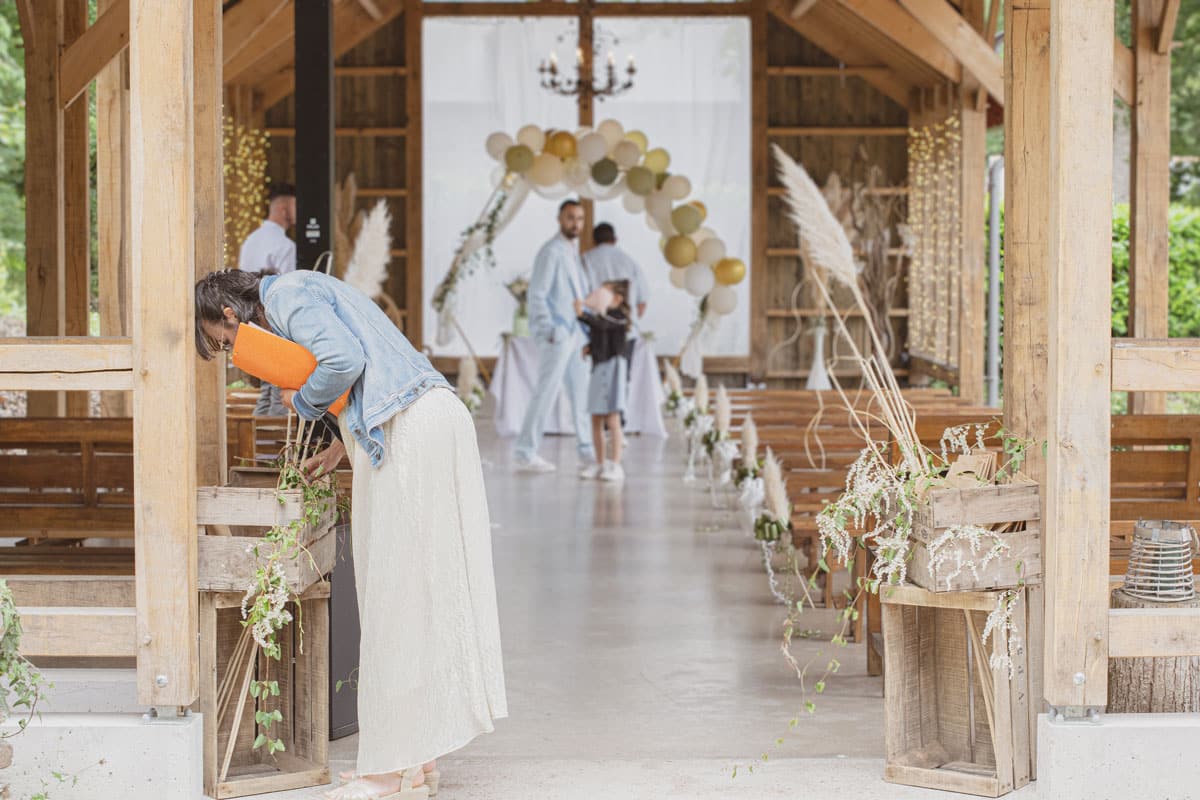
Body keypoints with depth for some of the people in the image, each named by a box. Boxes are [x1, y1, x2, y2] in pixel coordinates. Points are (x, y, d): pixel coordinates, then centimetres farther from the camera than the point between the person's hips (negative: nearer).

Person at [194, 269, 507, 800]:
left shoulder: (285, 296, -5)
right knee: (422, 590, 11)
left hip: (409, 432, -10)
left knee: (396, 593, -6)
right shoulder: (304, 293, 24)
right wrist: (341, 448, 26)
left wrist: (303, 401, -3)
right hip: (437, 418, 10)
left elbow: (345, 359, -21)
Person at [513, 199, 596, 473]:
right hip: (556, 335, -9)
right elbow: (536, 296, -16)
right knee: (546, 392, -9)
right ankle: (525, 452, -6)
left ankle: (586, 448, 20)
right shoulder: (551, 252, -12)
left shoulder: (573, 251, 15)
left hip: (575, 334, 9)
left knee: (581, 391, 12)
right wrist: (549, 330, -22)